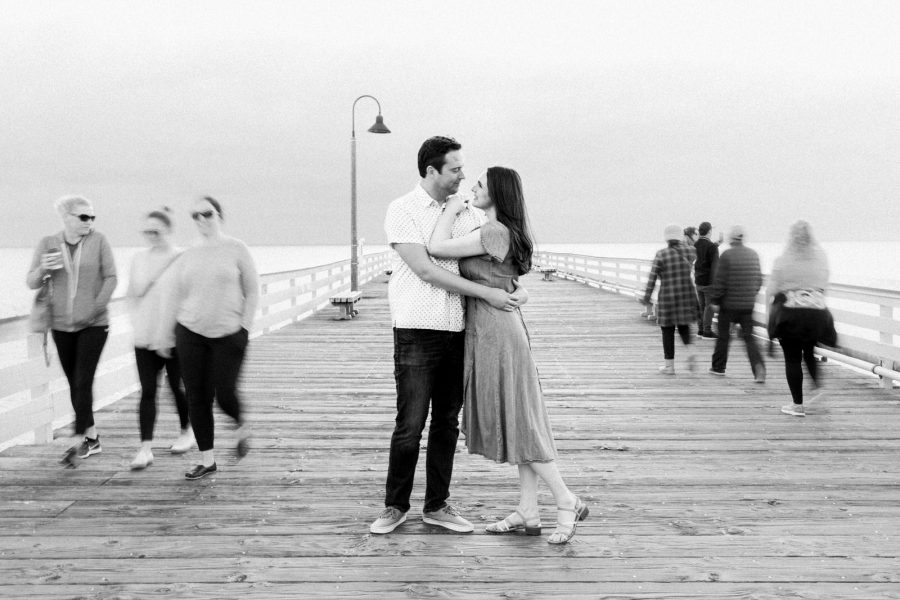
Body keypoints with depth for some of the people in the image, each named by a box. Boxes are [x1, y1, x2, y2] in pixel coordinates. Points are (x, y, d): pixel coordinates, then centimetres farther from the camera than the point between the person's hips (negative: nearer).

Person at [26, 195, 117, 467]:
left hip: (93, 324, -3)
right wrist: (43, 268, -19)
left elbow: (111, 278, -3)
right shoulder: (48, 244, 1)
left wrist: (96, 307, -13)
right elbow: (32, 283, 3)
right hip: (61, 325, 3)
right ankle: (92, 438, 22)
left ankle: (77, 443, -9)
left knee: (83, 382, -11)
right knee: (74, 384, 9)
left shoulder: (98, 241, -5)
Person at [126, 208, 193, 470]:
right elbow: (133, 293, 11)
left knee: (177, 387, 9)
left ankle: (187, 431, 33)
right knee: (148, 391, -3)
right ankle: (146, 448, -3)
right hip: (145, 337, 3)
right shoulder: (139, 259, 7)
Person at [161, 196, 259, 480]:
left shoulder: (236, 250, -2)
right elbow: (176, 299, 13)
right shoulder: (186, 257, 8)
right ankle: (207, 460, 14)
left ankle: (242, 427, 28)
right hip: (191, 332, 3)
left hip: (228, 334, -3)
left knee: (225, 393, -7)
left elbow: (252, 291, 1)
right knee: (197, 398, 2)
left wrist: (244, 327, -5)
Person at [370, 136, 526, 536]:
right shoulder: (402, 210, -5)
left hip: (456, 331, 6)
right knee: (410, 426, -2)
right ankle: (395, 506, 14)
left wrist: (514, 286, -1)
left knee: (447, 424, 10)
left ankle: (437, 506, 21)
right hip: (416, 332, -5)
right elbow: (425, 270, -14)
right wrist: (487, 293, -16)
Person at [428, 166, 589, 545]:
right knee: (514, 421, 11)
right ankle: (528, 513, 18)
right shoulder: (493, 232, 13)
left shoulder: (495, 233, -17)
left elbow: (437, 248, -19)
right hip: (488, 332, 10)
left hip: (496, 332, -10)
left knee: (517, 421, -2)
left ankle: (568, 503, 7)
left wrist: (451, 210, -6)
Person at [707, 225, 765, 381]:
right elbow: (759, 280, 11)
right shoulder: (754, 255, 5)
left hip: (729, 304, -4)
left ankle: (718, 367, 22)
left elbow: (720, 281, -13)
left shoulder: (727, 255, -12)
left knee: (723, 336, 10)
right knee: (749, 337, 6)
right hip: (748, 304, 4)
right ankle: (759, 367, -12)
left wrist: (714, 300, -5)